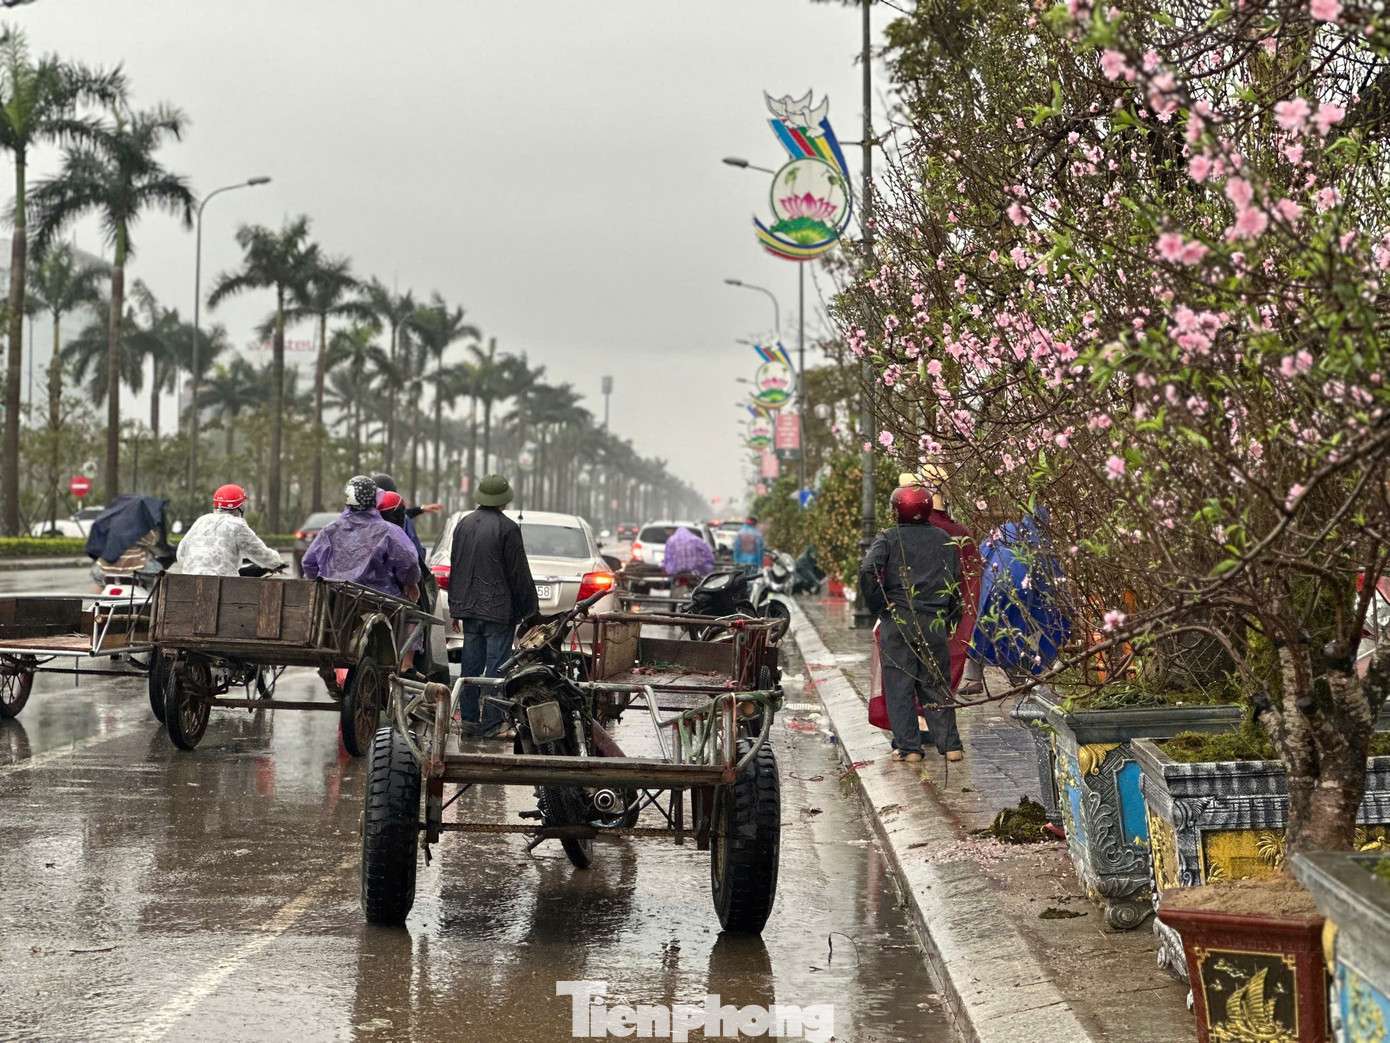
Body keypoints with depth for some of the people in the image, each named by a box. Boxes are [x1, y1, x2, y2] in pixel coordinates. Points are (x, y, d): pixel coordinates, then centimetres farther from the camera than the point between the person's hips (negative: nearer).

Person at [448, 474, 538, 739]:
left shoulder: (463, 524, 9)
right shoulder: (507, 528, -12)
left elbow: (455, 568, 15)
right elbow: (519, 573, -10)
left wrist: (455, 608, 21)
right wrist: (530, 609, 0)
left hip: (469, 608, 6)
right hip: (499, 609, -6)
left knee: (471, 664, 11)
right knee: (496, 665, -3)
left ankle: (469, 719, 14)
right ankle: (492, 724, -4)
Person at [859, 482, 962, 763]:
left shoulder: (888, 538, -1)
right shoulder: (944, 540, 11)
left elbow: (868, 571, -15)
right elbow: (956, 584, 12)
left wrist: (878, 606, -5)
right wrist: (951, 622, 19)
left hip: (898, 621, -3)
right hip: (935, 622, 3)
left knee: (899, 684, 3)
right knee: (936, 684, 11)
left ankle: (907, 747, 1)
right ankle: (949, 744, 7)